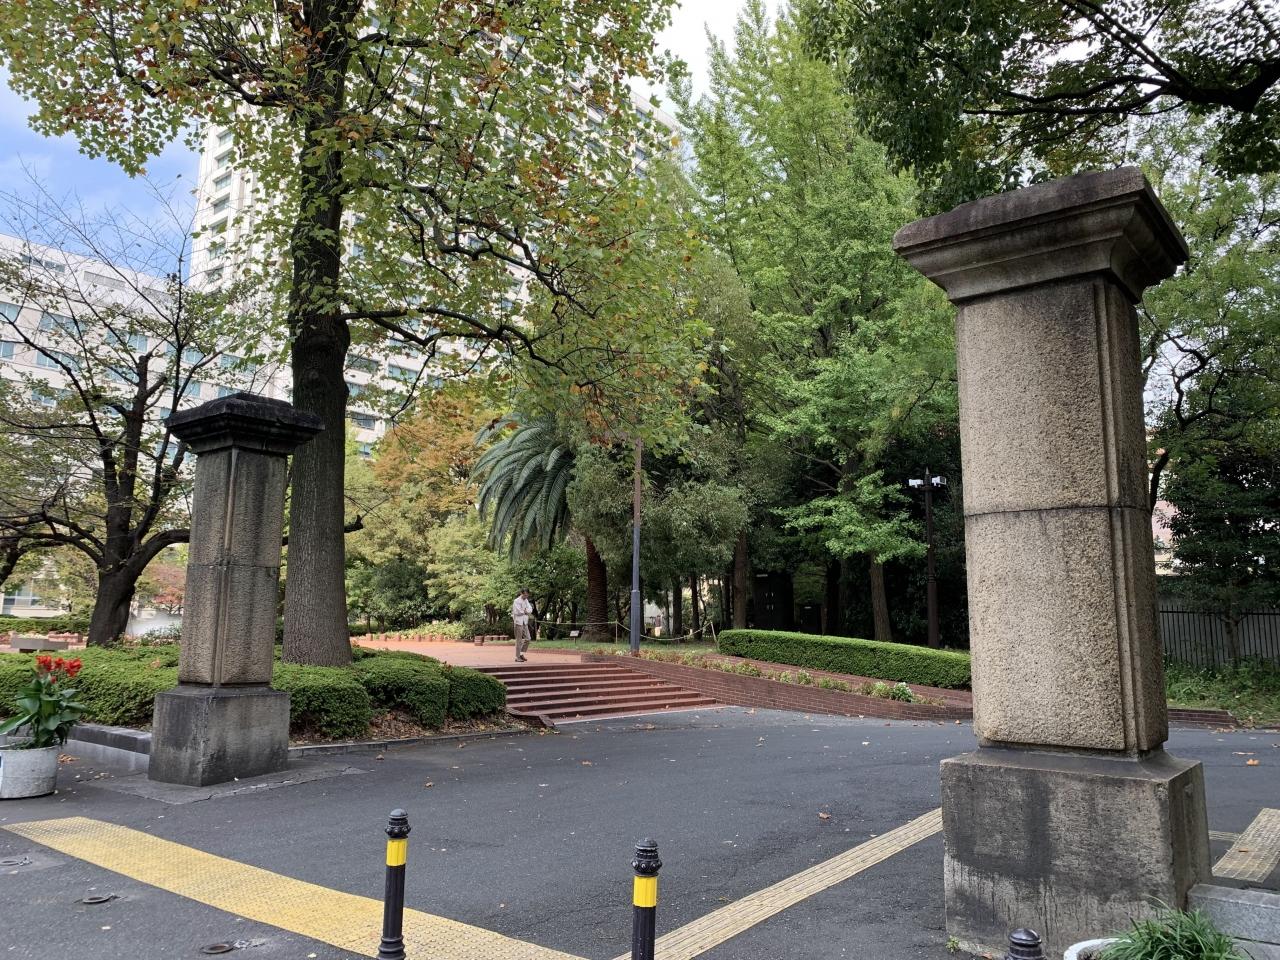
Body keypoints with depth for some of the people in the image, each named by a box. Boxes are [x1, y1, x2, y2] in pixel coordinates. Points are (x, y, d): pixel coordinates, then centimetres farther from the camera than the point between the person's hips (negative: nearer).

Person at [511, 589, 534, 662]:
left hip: (525, 622, 7)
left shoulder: (526, 600, 13)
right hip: (518, 622, -7)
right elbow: (517, 612, -19)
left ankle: (521, 654, 18)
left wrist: (525, 611, -15)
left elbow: (530, 609, 4)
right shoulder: (517, 601, -10)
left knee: (527, 638, 5)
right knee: (519, 640, -3)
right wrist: (526, 612, -7)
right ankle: (517, 657, 3)